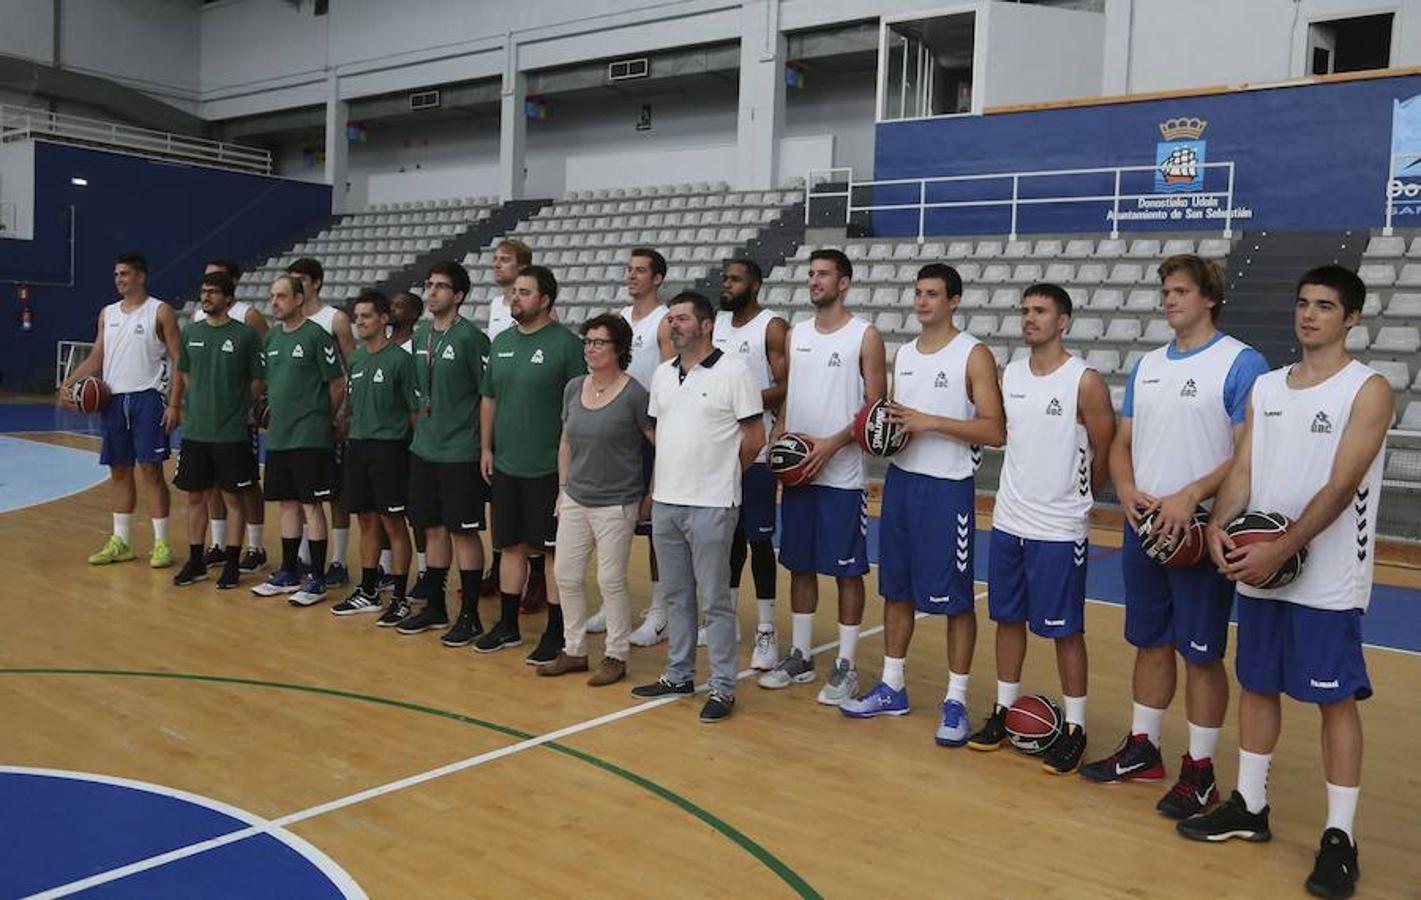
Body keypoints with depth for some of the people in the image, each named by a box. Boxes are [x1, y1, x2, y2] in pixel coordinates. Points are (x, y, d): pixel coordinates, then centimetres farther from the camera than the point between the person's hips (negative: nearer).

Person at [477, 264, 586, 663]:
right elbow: (489, 398, 18)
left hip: (548, 468, -6)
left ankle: (556, 634, 11)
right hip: (506, 465, 6)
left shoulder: (565, 342, -9)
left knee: (555, 551, 2)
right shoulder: (502, 342, 11)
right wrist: (486, 448, 13)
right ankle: (508, 626, 27)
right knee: (511, 545, 15)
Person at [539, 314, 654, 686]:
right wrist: (563, 488, 15)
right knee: (565, 575, 10)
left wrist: (652, 492, -7)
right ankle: (574, 650, 25)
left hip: (616, 505, -6)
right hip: (575, 501, 6)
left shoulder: (633, 394, -11)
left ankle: (616, 656, 16)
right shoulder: (574, 388, 7)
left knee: (611, 581, 1)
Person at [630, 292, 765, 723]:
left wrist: (721, 475, 2)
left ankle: (722, 687, 10)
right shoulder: (662, 374, 11)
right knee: (676, 595, 16)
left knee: (715, 601, 1)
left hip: (711, 506, -7)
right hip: (665, 503, 7)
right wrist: (661, 481, 14)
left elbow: (754, 437, -7)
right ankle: (678, 675, 28)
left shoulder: (733, 372, -8)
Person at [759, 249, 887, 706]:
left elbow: (876, 406, -7)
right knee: (800, 565, 12)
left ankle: (845, 666, 11)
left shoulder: (865, 336, -5)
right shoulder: (796, 334, 11)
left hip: (842, 475, -5)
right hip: (797, 471, 6)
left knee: (847, 570, 2)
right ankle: (800, 656, 24)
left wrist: (832, 444, -17)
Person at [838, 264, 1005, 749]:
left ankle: (956, 701, 12)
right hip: (901, 480, 7)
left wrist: (929, 422, -21)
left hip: (947, 488, -6)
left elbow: (995, 431, -14)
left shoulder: (974, 355, -8)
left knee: (955, 598, 1)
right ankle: (891, 687, 25)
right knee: (896, 589, 13)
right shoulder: (903, 354, 12)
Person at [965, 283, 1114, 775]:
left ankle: (1074, 729, 16)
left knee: (1065, 630, 3)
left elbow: (1105, 452, -5)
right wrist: (1028, 488, 13)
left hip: (1059, 530, -6)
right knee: (1008, 619, 14)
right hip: (1008, 521, 6)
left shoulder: (1085, 381, -12)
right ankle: (1003, 711, 27)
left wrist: (1074, 496, 7)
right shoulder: (1009, 375, 5)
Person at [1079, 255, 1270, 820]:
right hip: (1143, 525, 6)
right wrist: (1127, 490, -5)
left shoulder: (1241, 363, -7)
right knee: (1151, 642, 16)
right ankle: (1142, 749, 29)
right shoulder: (1147, 365, 13)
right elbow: (1121, 442, 14)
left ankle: (1200, 769, 15)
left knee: (1201, 653, 3)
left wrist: (1189, 497, -23)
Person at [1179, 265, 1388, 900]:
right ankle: (1249, 806, 28)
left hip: (1328, 580, -6)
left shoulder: (1367, 389, -8)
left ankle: (1339, 835, 14)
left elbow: (1340, 489, -17)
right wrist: (1219, 527, -14)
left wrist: (1279, 550, -23)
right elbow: (1242, 470, 4)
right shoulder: (1265, 386, 9)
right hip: (1258, 571, 6)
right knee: (1256, 685, 14)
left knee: (1335, 699, 2)